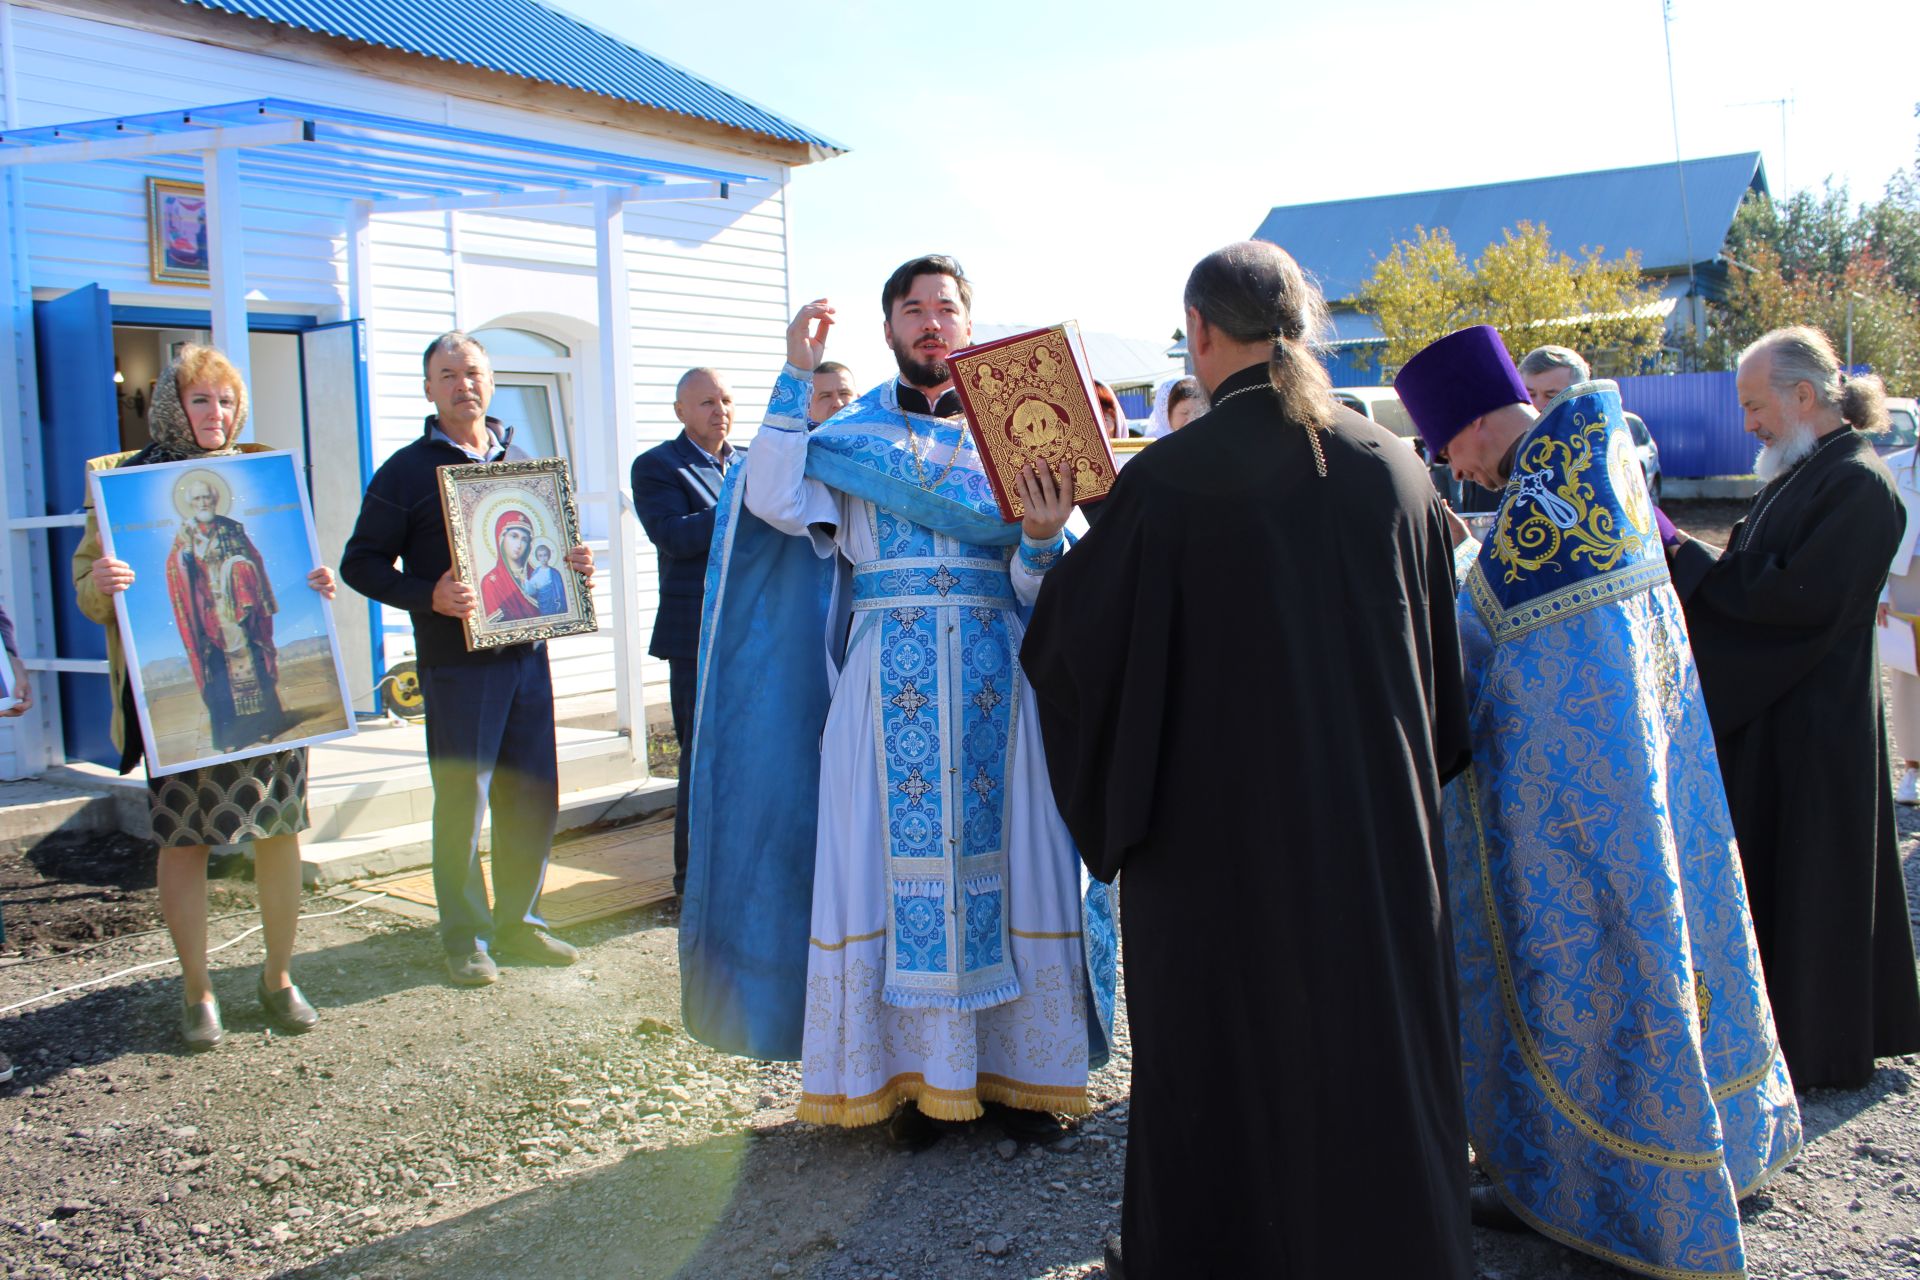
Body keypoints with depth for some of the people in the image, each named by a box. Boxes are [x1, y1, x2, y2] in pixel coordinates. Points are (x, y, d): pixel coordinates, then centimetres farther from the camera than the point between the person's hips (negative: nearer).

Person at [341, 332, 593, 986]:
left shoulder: (522, 462, 15)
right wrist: (428, 596, -19)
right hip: (458, 661, -5)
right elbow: (361, 563, -3)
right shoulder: (405, 471, 0)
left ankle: (518, 923, 23)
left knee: (534, 796, 9)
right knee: (463, 799, 0)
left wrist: (573, 565, 2)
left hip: (527, 653, 5)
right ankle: (465, 938, 13)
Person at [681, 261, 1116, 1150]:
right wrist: (795, 377, -8)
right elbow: (774, 504, -11)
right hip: (890, 680, -1)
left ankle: (1012, 1062, 14)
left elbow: (1032, 591, 6)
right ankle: (912, 1069, 13)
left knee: (1003, 853, 2)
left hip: (995, 678, 1)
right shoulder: (850, 434, 9)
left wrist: (1042, 539, -16)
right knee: (897, 855, 0)